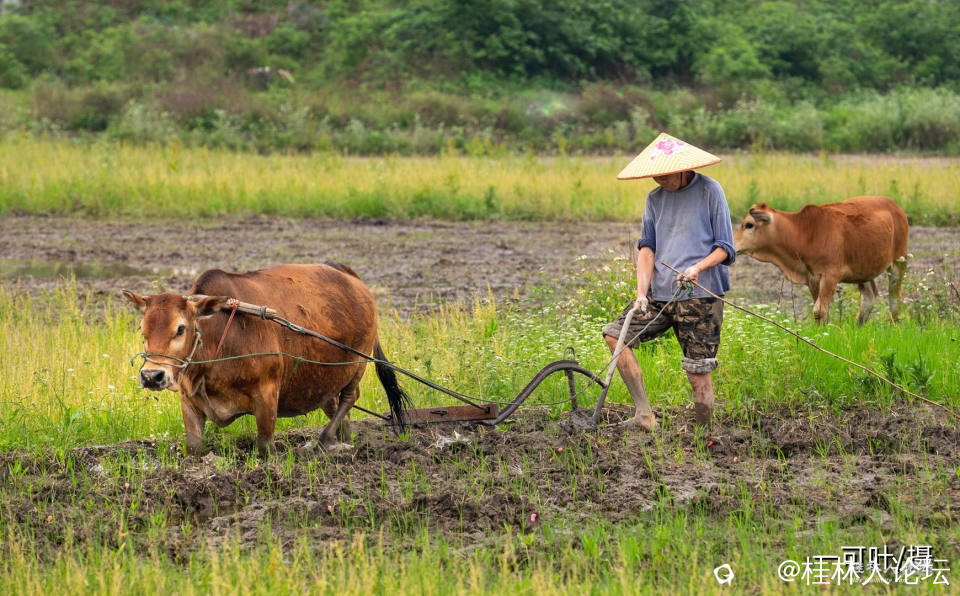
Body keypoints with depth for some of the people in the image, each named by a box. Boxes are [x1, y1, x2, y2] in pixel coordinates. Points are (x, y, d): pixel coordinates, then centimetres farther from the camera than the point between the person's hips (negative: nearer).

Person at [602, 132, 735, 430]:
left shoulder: (709, 191, -3)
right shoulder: (655, 199, 12)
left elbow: (725, 248, -3)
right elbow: (647, 248, 8)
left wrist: (698, 267, -21)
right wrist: (642, 293, -6)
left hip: (701, 294, -6)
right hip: (661, 293, 6)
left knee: (698, 372, -8)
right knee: (615, 333, -7)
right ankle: (644, 414, -6)